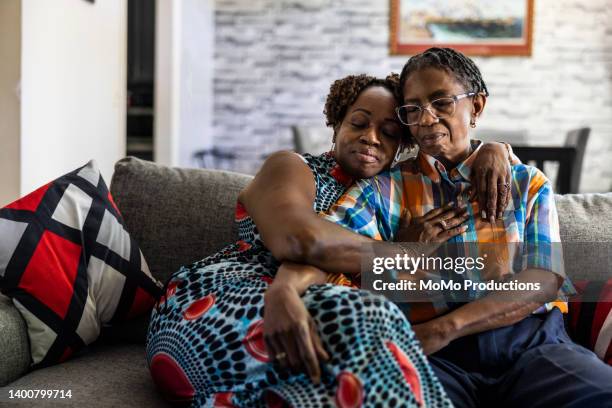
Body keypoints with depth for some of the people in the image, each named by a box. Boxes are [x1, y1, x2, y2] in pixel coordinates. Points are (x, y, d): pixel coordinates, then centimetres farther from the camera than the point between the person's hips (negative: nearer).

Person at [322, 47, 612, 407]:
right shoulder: (384, 188, 11)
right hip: (435, 356, -1)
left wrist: (443, 329, -15)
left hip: (534, 342, 1)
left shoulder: (528, 183, 14)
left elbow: (544, 280, 0)